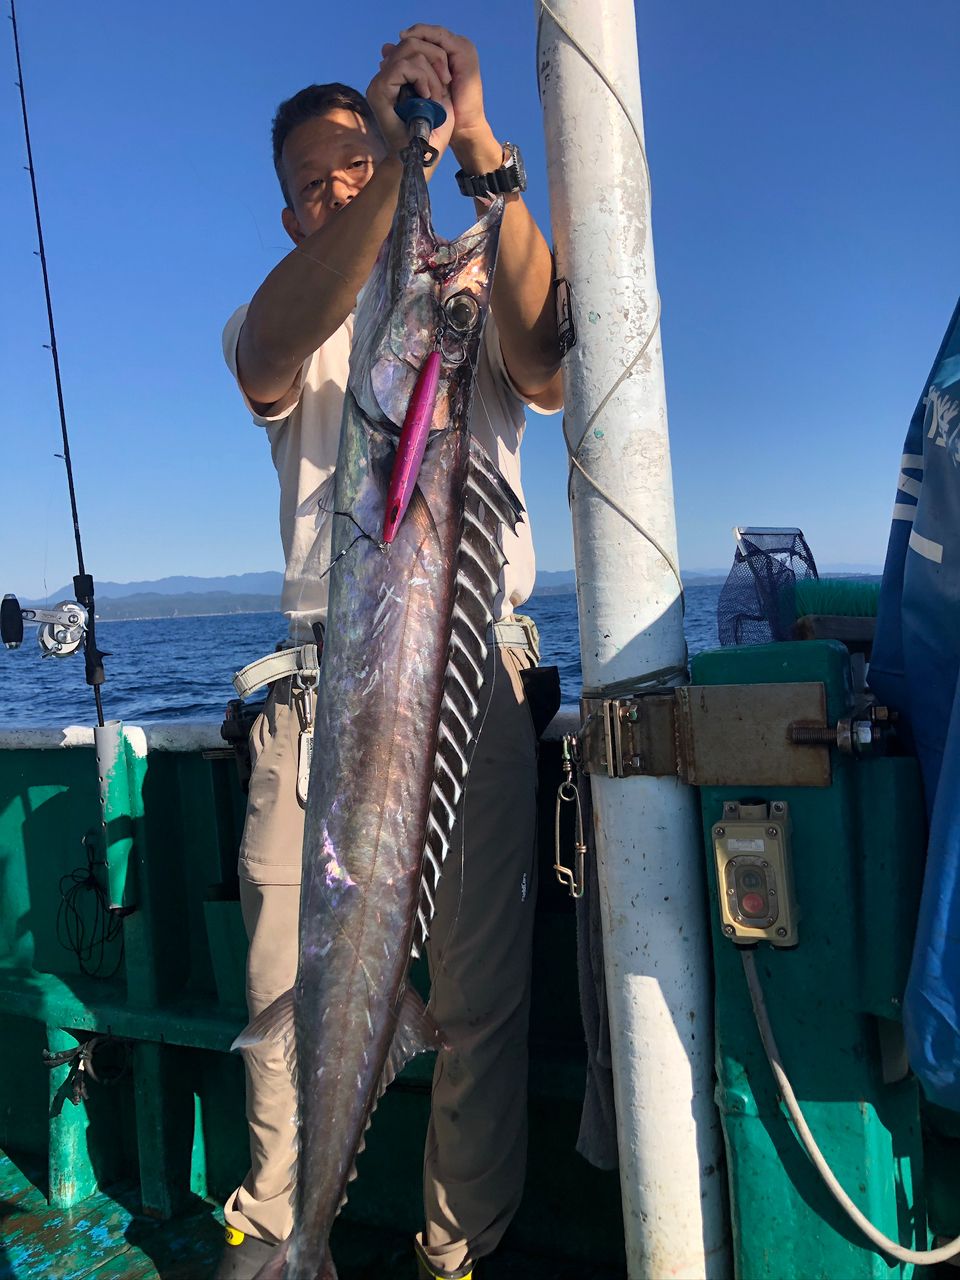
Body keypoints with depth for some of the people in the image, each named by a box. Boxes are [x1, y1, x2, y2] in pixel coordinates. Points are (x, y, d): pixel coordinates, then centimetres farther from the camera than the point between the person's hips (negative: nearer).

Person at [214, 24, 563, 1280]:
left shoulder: (475, 309, 16)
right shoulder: (279, 323, 17)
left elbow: (549, 360, -8)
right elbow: (271, 353, -9)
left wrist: (478, 151, -15)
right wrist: (398, 155, -18)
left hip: (474, 672, 0)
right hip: (321, 681, 1)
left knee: (481, 993, -1)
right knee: (291, 982, -1)